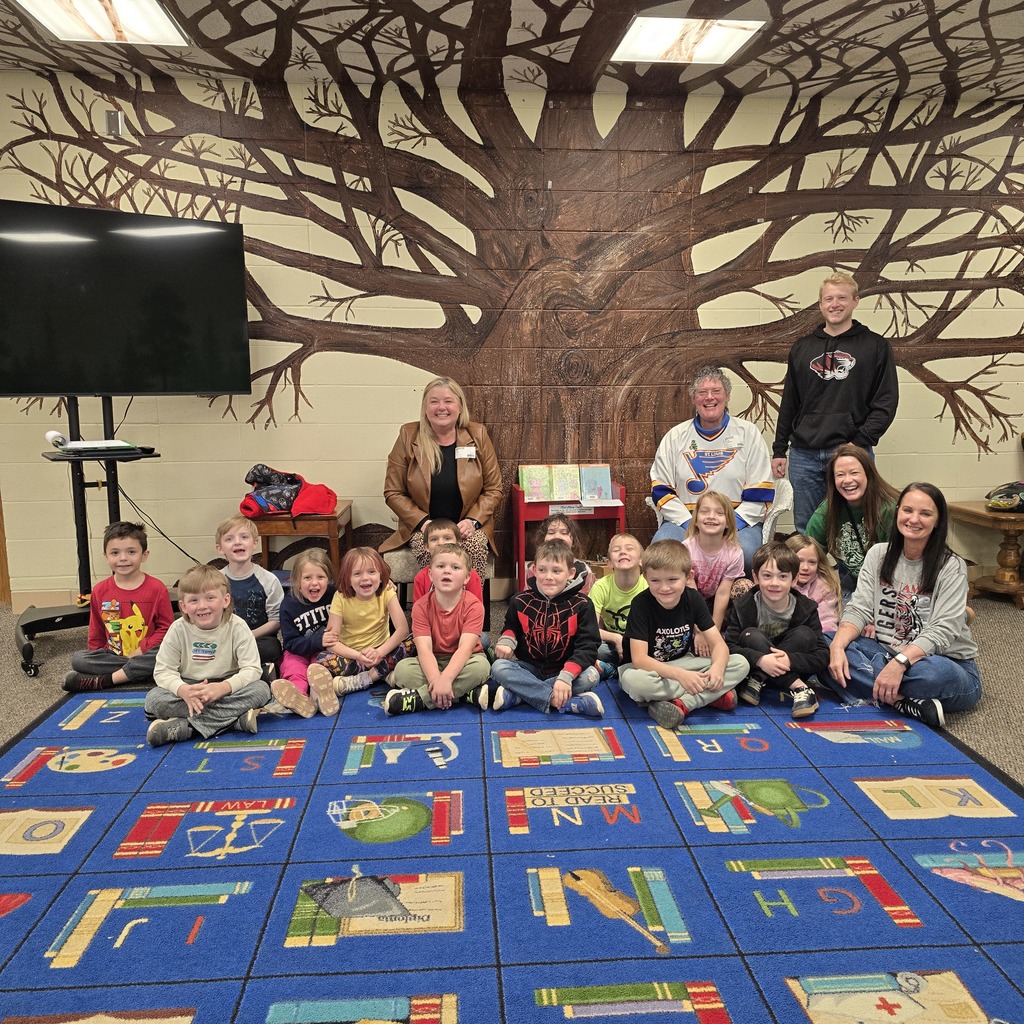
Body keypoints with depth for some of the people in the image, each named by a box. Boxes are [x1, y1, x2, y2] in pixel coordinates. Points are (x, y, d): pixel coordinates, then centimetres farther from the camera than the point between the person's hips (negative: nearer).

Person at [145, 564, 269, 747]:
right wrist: (183, 690, -30)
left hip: (227, 689, -1)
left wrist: (223, 687, -34)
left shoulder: (237, 627, -12)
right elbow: (163, 671, -8)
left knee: (261, 689, -29)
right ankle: (234, 718, -32)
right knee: (153, 698, -26)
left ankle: (184, 726, -32)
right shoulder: (178, 630, -8)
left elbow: (252, 669, -16)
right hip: (189, 689, 1)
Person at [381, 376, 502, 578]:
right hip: (422, 528, 0)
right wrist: (423, 522, -13)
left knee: (476, 546, -31)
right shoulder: (408, 436, -1)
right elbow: (393, 492, 1)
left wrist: (473, 520, -12)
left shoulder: (477, 435, 2)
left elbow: (493, 489, 5)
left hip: (468, 527, 1)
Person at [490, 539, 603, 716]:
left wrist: (566, 676, -32)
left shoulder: (581, 605, -9)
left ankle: (516, 695, -28)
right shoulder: (520, 601, -2)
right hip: (529, 667, 2)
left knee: (591, 676, -30)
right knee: (499, 668, -26)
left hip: (565, 669, -1)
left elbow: (587, 646, -16)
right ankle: (567, 702, -33)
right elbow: (511, 627, 17)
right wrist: (506, 641, -9)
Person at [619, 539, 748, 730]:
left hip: (683, 663, 4)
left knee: (740, 664, -16)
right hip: (649, 668, -4)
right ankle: (711, 696, -26)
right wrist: (679, 674, -42)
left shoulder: (693, 599, -9)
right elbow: (639, 658, -28)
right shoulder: (641, 604, -22)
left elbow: (719, 644, -11)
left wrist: (717, 667, -35)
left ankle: (681, 704, -28)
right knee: (632, 680, -40)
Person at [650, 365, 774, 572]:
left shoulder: (748, 433, 10)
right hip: (685, 519, 1)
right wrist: (690, 524, -9)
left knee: (745, 552, -34)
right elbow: (661, 489, 6)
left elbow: (760, 493, 4)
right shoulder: (676, 436, 12)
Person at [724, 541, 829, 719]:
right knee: (750, 635, -26)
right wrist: (760, 659, -36)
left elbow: (823, 657, -15)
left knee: (804, 634, -22)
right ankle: (799, 689, -27)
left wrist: (789, 660, -32)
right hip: (756, 668, 0)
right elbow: (728, 646, -20)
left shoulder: (806, 609, -9)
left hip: (788, 673, 1)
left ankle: (757, 682, -22)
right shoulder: (743, 607, -11)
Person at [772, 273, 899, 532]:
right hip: (803, 455, 3)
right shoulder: (802, 348, 14)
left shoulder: (875, 346, 5)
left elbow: (886, 403, -1)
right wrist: (779, 450, 11)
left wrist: (859, 443, -13)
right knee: (806, 530, 7)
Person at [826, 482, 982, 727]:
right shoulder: (878, 555, 5)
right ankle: (907, 704, -29)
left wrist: (900, 662, -35)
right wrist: (838, 645, -23)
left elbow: (942, 631, -19)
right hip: (887, 653, 5)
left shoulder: (951, 567, -9)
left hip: (946, 664, -4)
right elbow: (859, 609, -3)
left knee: (935, 673, -41)